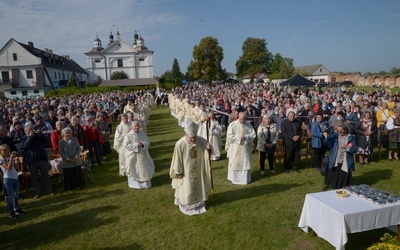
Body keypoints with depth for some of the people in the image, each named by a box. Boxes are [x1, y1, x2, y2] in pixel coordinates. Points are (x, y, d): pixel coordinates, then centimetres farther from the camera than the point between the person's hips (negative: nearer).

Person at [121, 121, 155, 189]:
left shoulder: (142, 133, 2)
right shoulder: (129, 135, -9)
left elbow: (147, 142, 3)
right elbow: (126, 145, -16)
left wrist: (142, 144, -19)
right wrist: (136, 145, -20)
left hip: (142, 154, 4)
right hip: (133, 156, -3)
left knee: (144, 168, 8)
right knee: (134, 169, 3)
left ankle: (145, 183, 19)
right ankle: (135, 183, 16)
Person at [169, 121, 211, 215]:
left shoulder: (201, 141, -17)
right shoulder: (180, 144, -26)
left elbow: (206, 154, -5)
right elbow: (177, 159, -16)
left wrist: (209, 149, -28)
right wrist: (178, 171, -9)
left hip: (197, 170, 4)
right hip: (186, 171, -3)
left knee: (198, 187, 22)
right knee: (186, 189, 13)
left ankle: (199, 203, 45)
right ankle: (186, 206, 37)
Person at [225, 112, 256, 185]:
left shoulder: (249, 125, 0)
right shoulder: (232, 124, -8)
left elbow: (253, 135, -1)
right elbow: (229, 136, -13)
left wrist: (245, 137, -19)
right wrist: (239, 137, -19)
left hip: (245, 148, 2)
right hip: (235, 148, -2)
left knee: (245, 163, 8)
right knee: (235, 163, 7)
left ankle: (245, 179, 21)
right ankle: (234, 178, 20)